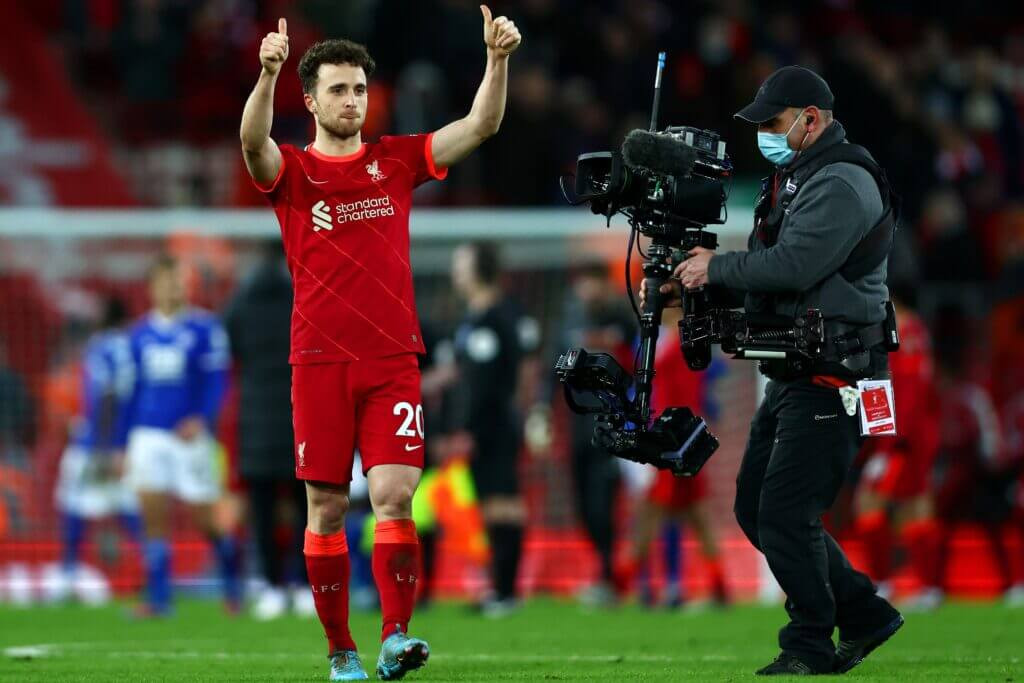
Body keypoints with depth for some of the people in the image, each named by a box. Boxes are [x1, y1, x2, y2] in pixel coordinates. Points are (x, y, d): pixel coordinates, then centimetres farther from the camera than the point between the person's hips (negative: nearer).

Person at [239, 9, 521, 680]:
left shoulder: (396, 160, 9)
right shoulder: (291, 171, 3)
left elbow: (481, 125, 2)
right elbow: (253, 142, -20)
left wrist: (498, 58, -15)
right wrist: (268, 74, -38)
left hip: (393, 360, 1)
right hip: (320, 363, -1)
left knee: (394, 495, -14)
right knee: (327, 508, 2)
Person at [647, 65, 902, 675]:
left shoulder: (843, 185, -15)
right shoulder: (797, 179, 19)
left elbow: (790, 266, -26)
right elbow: (766, 277, 19)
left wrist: (715, 268, -13)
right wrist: (688, 288, 5)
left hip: (830, 381, -11)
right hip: (793, 376, 11)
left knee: (785, 515, -11)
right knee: (757, 509, 12)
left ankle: (811, 647, 0)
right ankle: (864, 615, 20)